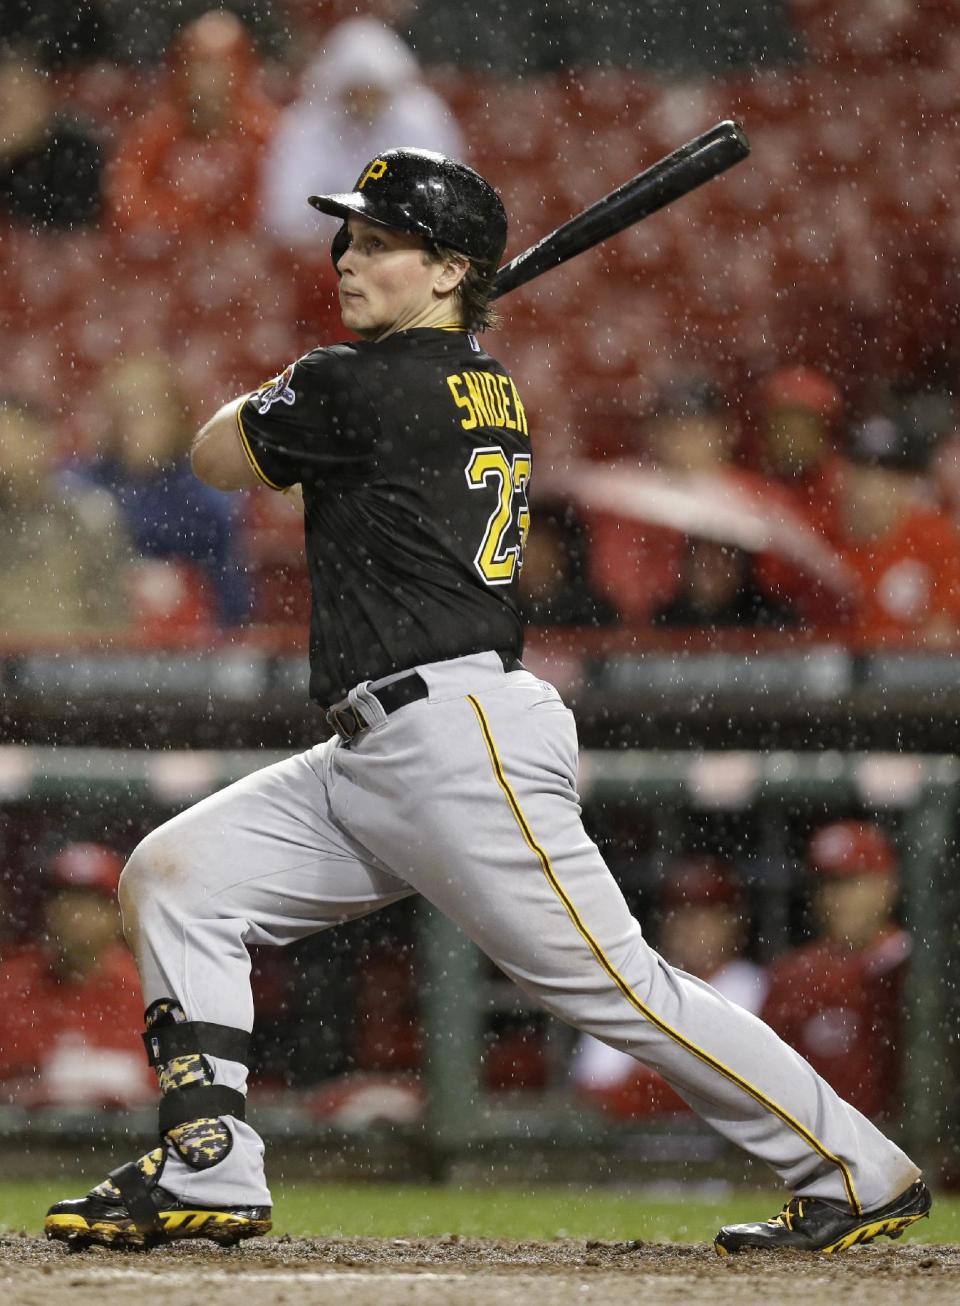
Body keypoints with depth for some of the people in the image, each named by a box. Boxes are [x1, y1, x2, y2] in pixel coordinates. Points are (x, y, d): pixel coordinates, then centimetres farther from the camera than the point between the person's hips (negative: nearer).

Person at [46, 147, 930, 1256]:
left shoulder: (357, 386, -10)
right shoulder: (489, 392, 16)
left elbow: (219, 457, 8)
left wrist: (267, 398, 25)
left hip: (461, 744, -10)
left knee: (610, 982, -9)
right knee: (172, 878, 4)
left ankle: (857, 1173, -1)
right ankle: (207, 1168, -1)